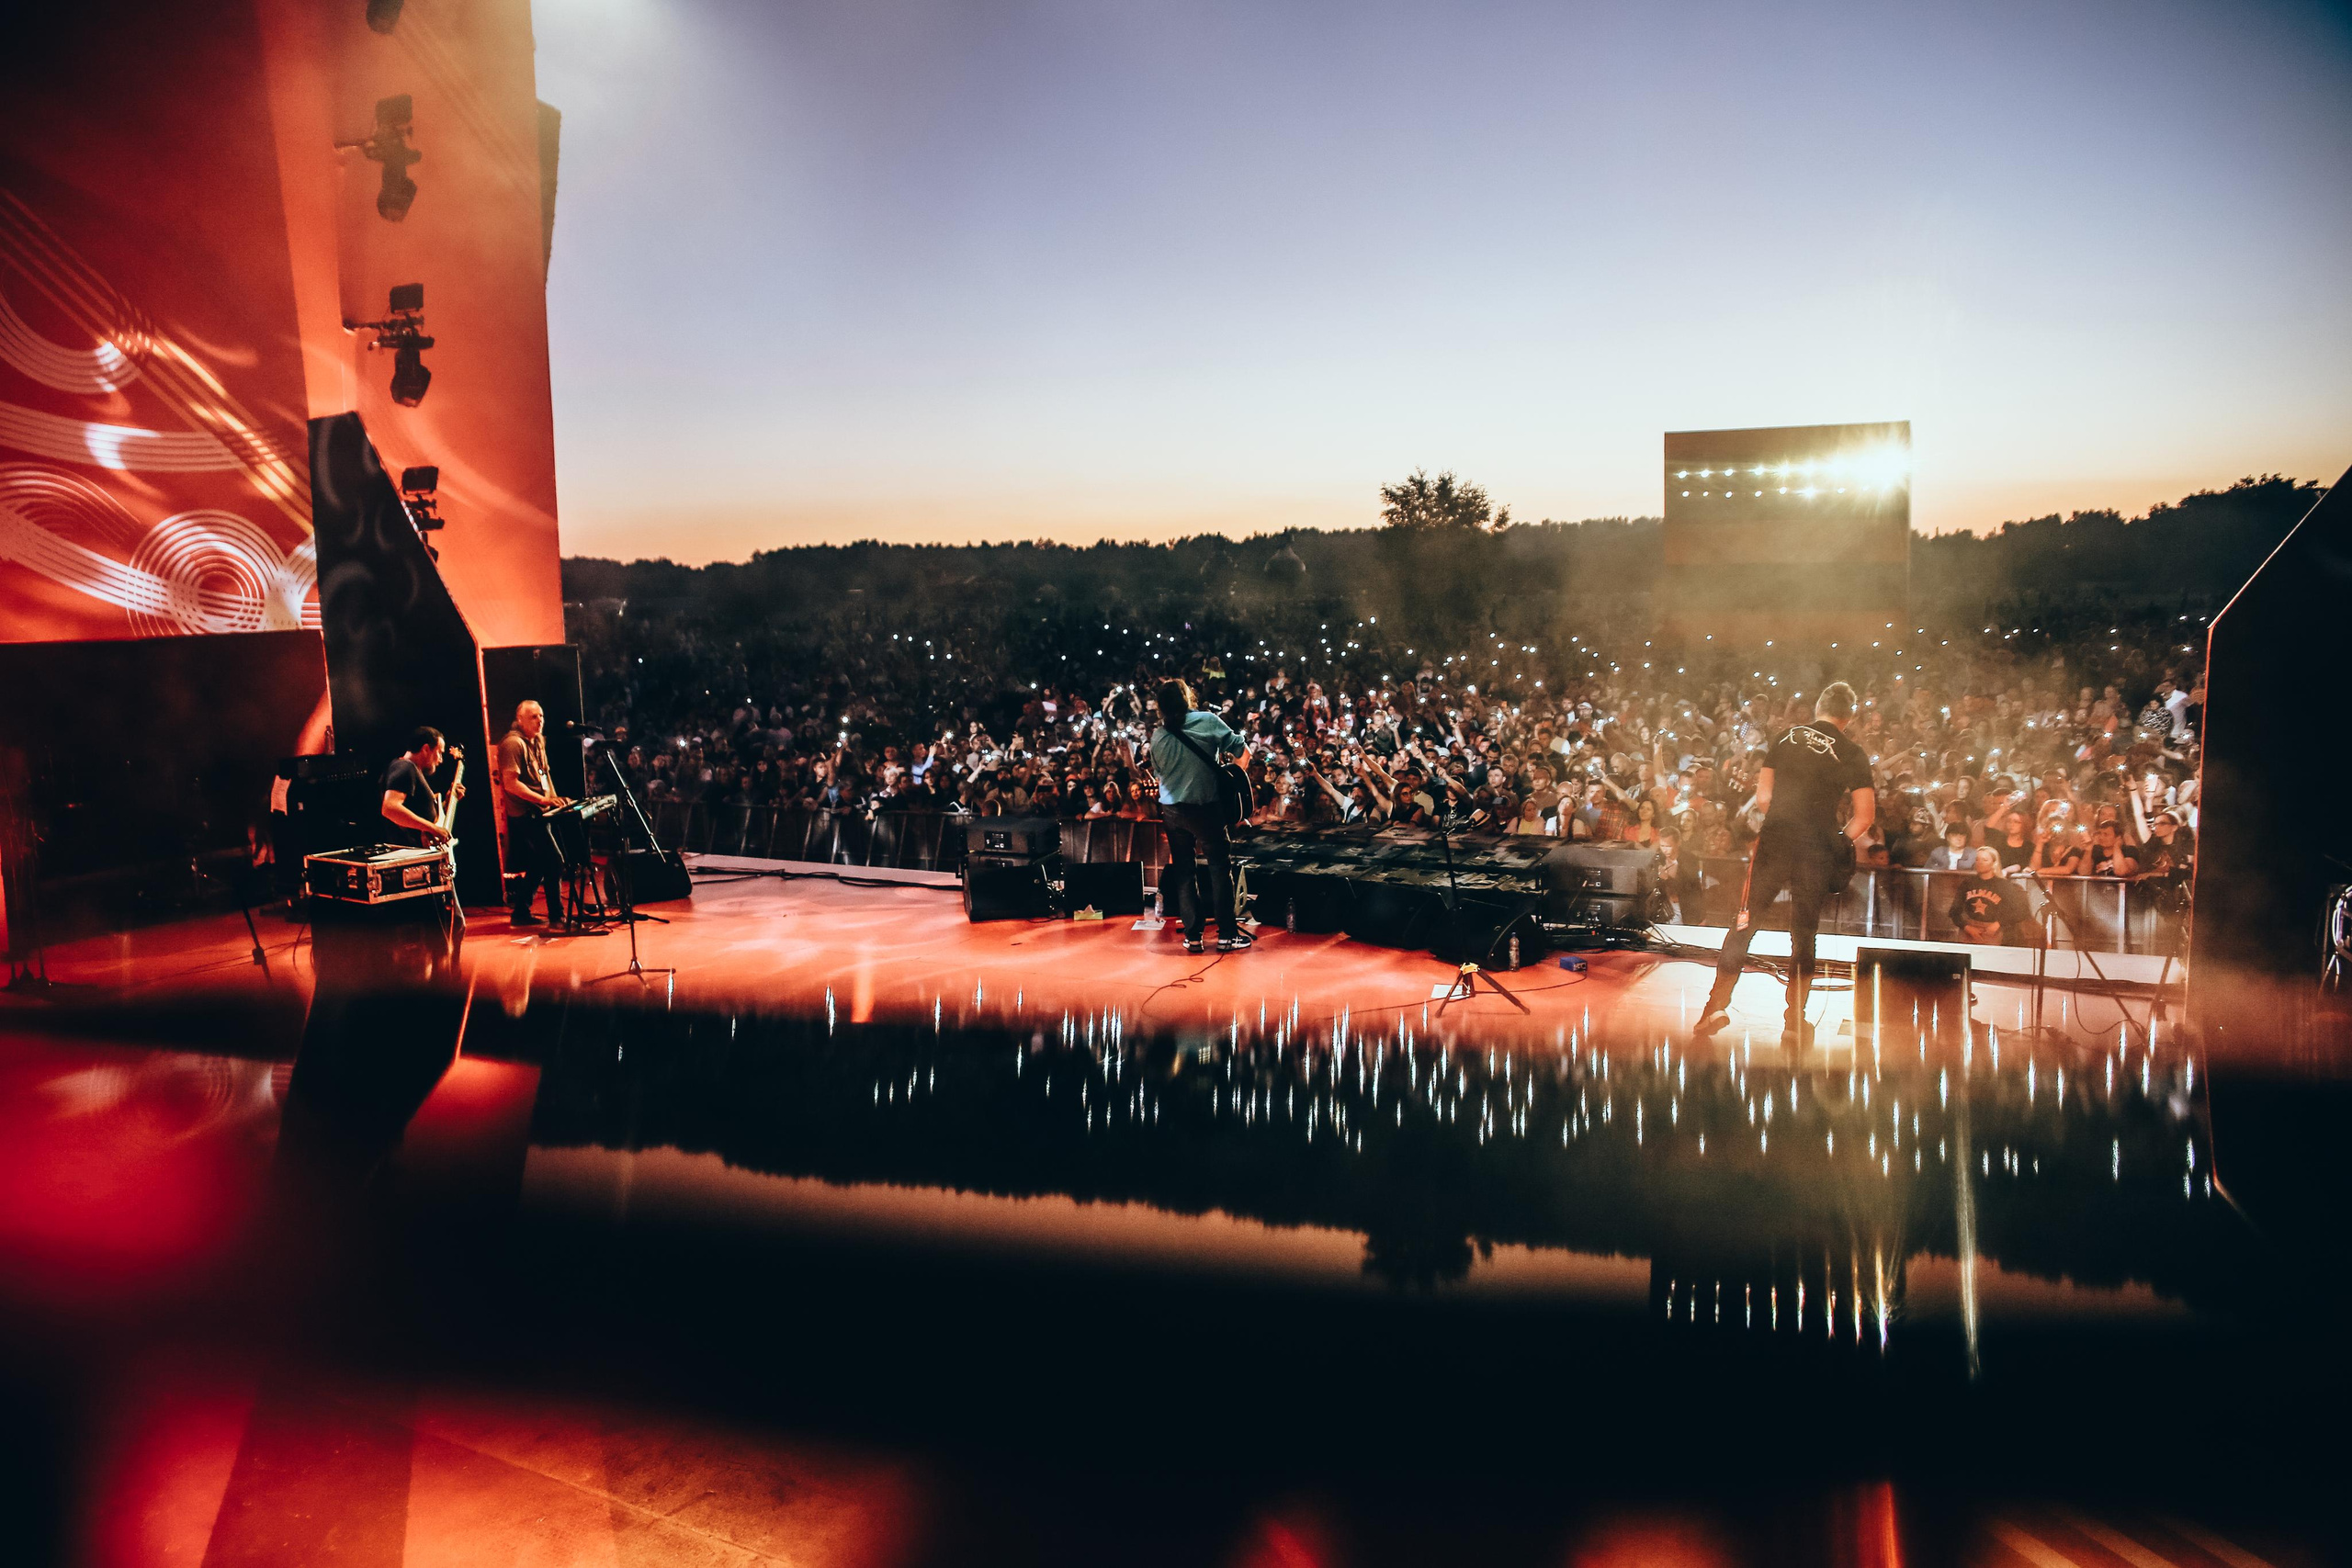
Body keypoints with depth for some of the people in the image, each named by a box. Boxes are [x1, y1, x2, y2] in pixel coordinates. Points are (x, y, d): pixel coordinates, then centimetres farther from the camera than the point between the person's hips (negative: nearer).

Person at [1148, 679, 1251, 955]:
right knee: (1220, 867, 6)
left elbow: (1158, 772, 11)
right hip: (1206, 807, -3)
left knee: (1183, 872, 10)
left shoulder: (1157, 737, 1)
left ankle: (1192, 936, 10)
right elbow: (1241, 749, -6)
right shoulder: (1208, 721, -7)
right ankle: (1227, 934, 5)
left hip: (1172, 810, 3)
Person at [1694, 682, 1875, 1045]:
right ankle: (1794, 1022, 12)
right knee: (1804, 932, 9)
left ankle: (1717, 1005, 4)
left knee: (1744, 921, 8)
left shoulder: (1786, 737, 8)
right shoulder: (1853, 755, 3)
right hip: (1817, 850, 0)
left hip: (1774, 840, 1)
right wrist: (1841, 842, 12)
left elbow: (1763, 798, 7)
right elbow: (1865, 816, -3)